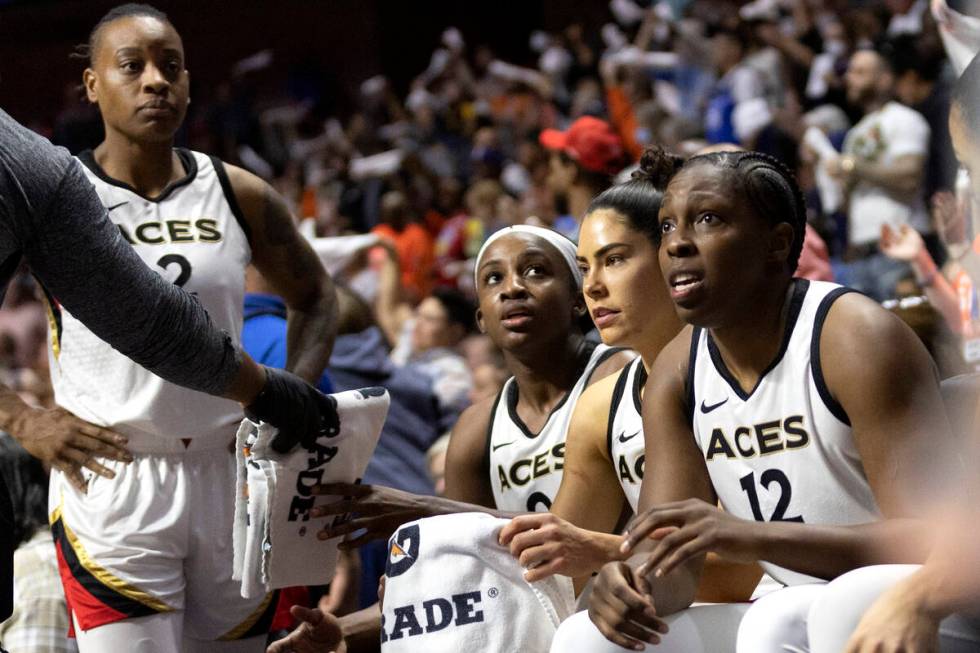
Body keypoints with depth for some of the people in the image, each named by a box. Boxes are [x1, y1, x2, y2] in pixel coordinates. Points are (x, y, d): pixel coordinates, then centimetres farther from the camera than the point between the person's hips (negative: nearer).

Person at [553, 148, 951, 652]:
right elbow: (670, 559, 1)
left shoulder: (857, 339, -17)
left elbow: (930, 540, -26)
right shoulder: (675, 374, 3)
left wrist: (755, 538, -37)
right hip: (798, 611, 7)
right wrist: (634, 581, -25)